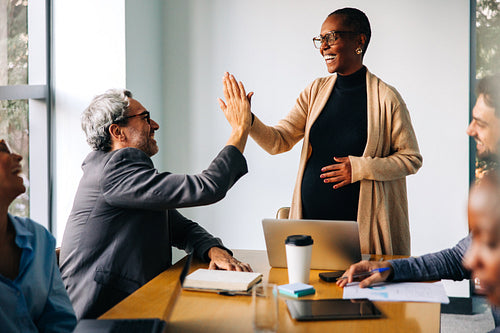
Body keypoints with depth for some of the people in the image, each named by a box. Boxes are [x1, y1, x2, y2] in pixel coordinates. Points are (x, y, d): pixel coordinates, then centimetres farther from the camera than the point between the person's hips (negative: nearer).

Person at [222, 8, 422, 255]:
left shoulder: (386, 98, -5)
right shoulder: (316, 91, 9)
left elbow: (412, 159, -2)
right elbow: (278, 141, 3)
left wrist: (360, 168, -14)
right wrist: (247, 121, -16)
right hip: (310, 215, 4)